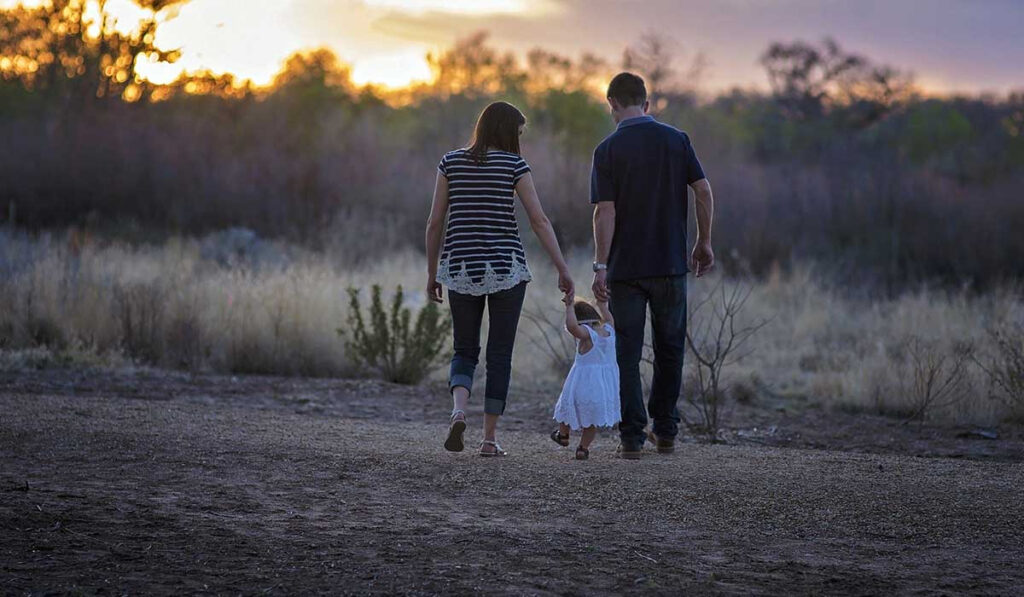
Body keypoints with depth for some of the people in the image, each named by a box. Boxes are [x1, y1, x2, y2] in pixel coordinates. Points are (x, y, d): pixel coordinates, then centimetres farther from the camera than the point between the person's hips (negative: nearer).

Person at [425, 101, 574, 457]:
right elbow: (539, 221, -7)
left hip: (461, 269, 2)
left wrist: (432, 273, 12)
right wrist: (563, 270, -4)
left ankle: (458, 411, -16)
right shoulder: (514, 164, -3)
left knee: (465, 352, 12)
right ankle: (489, 438, 6)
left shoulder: (451, 162, 4)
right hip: (506, 268, -2)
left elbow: (435, 222, 4)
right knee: (500, 355, 8)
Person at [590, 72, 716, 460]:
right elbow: (703, 192, -1)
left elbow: (605, 211, -11)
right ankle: (665, 432, 19)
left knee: (628, 354, 3)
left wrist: (600, 266, -10)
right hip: (671, 264, 2)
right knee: (669, 349, 15)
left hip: (625, 268, -2)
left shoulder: (608, 150, -5)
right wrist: (704, 243, 9)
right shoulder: (677, 140, 2)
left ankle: (633, 437, -1)